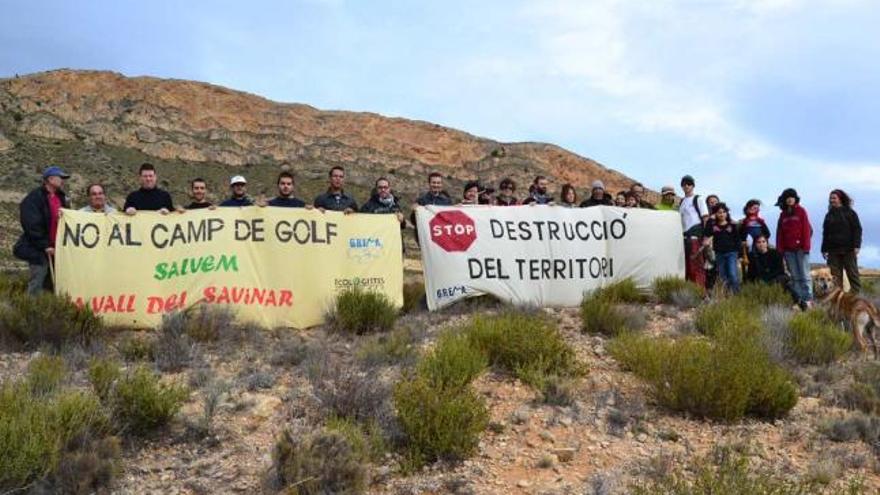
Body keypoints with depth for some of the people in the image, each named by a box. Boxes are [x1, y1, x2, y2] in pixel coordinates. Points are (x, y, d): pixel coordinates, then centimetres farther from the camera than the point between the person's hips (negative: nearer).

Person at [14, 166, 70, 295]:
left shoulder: (61, 197, 14)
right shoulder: (34, 198, -9)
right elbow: (32, 226, -15)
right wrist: (45, 246, -16)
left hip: (55, 249, 7)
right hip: (38, 250, -7)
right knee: (37, 285, -5)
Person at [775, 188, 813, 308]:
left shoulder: (801, 211, 2)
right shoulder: (783, 215, 14)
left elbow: (807, 229, -3)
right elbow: (779, 233, 12)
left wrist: (806, 246, -10)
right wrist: (780, 249, 5)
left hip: (800, 248, -4)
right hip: (788, 250, 4)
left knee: (804, 275, -5)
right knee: (795, 277, 5)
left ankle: (808, 299, -4)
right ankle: (799, 299, 7)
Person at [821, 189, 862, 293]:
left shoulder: (850, 213, 3)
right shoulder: (829, 215, 14)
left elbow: (857, 230, -2)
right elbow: (825, 233, 15)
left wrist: (856, 246, -12)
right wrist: (824, 249, 10)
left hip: (848, 249, -3)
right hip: (833, 250, 3)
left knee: (853, 273, 2)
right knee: (835, 275, 1)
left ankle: (856, 294, 6)